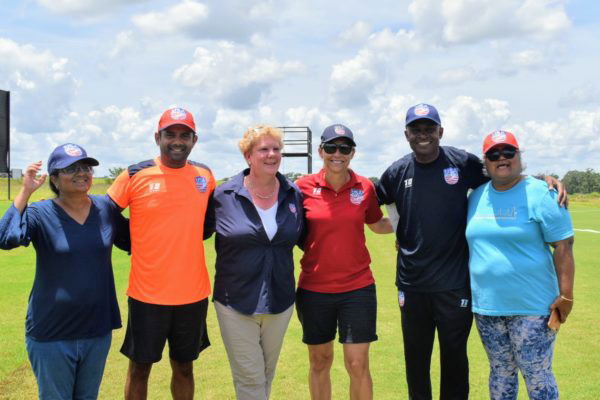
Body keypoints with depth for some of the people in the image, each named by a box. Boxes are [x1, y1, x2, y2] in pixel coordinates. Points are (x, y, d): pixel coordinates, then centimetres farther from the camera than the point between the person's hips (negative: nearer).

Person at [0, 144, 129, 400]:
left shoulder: (106, 209, 0)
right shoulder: (40, 214, -10)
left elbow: (133, 241, 13)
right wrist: (26, 191, -27)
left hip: (98, 330, 3)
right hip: (51, 334, -3)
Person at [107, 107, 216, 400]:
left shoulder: (205, 176, 3)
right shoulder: (135, 175, -8)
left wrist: (182, 241, 9)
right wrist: (137, 244, -1)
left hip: (194, 294, 3)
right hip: (147, 294, -3)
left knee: (184, 366, 16)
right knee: (139, 368, 9)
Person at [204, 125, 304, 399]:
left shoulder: (294, 195, 0)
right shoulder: (224, 196, -9)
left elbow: (305, 238, 11)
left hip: (280, 302, 3)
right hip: (236, 303, -3)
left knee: (266, 374, 19)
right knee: (249, 377, 0)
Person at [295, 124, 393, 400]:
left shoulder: (365, 187, -2)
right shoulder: (304, 187, -5)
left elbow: (377, 224, 15)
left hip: (357, 288, 0)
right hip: (314, 289, 0)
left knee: (358, 364, 2)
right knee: (319, 362, 14)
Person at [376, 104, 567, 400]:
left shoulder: (463, 163, -5)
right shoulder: (397, 172, 1)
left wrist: (547, 181, -8)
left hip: (455, 284, -2)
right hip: (412, 284, 2)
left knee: (454, 356, 13)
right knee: (415, 357, 17)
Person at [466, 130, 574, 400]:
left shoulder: (540, 194, -8)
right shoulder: (476, 196, 8)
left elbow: (563, 246, -10)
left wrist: (565, 295, -14)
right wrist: (467, 291, 14)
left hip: (532, 306, -5)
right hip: (486, 306, 5)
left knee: (537, 377, 2)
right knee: (500, 372, 18)